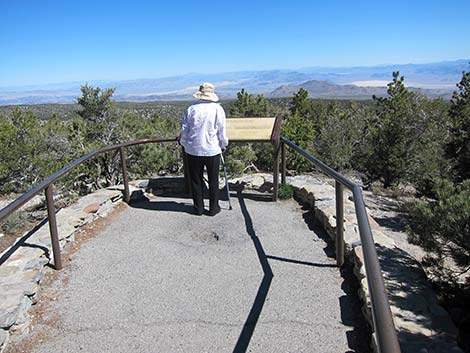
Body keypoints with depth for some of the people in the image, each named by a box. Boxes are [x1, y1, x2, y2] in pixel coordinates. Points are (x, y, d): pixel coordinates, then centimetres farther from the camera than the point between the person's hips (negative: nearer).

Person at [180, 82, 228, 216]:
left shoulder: (191, 109, -3)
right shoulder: (218, 109, -7)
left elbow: (184, 130, 2)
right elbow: (222, 131, -4)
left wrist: (184, 144, 18)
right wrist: (223, 145, 12)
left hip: (193, 150, 1)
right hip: (212, 150, -1)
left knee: (196, 180, 12)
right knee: (213, 180, 11)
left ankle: (198, 208, 21)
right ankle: (213, 208, 19)